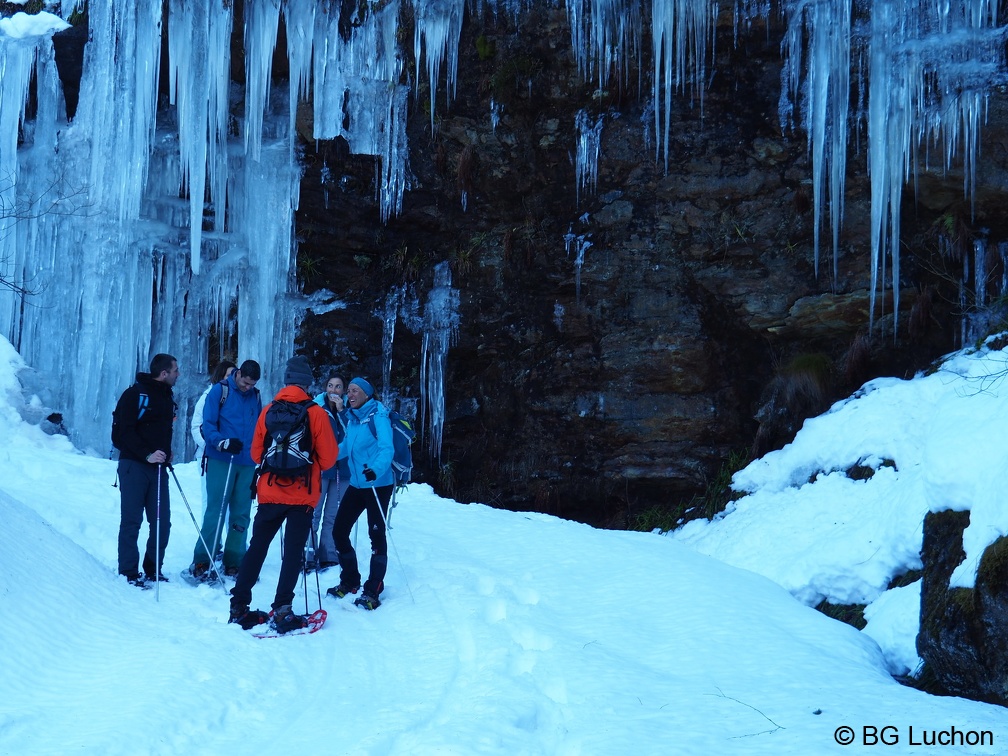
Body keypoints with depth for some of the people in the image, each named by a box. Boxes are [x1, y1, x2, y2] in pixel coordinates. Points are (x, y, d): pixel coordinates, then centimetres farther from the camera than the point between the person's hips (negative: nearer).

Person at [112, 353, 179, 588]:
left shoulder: (168, 397, 15)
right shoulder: (135, 394, -7)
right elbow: (123, 432, -13)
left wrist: (167, 453, 9)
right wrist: (147, 454, -20)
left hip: (158, 467, 7)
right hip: (134, 465, -6)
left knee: (162, 522, 4)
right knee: (131, 522, -1)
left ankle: (153, 570, 16)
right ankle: (129, 573, 5)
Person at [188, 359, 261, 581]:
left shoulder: (255, 396, 12)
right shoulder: (219, 391, -2)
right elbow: (207, 424, -6)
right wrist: (223, 442, -22)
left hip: (247, 463, 5)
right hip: (221, 461, -5)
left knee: (241, 514, 7)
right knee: (215, 512, -7)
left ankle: (234, 561, 15)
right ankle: (201, 562, -2)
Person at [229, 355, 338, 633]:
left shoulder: (268, 411, 0)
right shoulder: (316, 413, -8)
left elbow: (256, 454, 8)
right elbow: (328, 459, -6)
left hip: (270, 493, 3)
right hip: (303, 496, -3)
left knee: (257, 548, 12)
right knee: (293, 552, 3)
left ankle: (239, 606, 12)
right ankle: (282, 611, -2)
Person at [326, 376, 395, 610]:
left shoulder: (378, 416, -12)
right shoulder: (352, 418, 10)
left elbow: (386, 449, -23)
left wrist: (376, 470, -39)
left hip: (378, 484, -8)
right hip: (357, 484, 8)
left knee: (376, 534, -3)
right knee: (339, 530, 6)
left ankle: (372, 591, 3)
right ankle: (349, 581, 23)